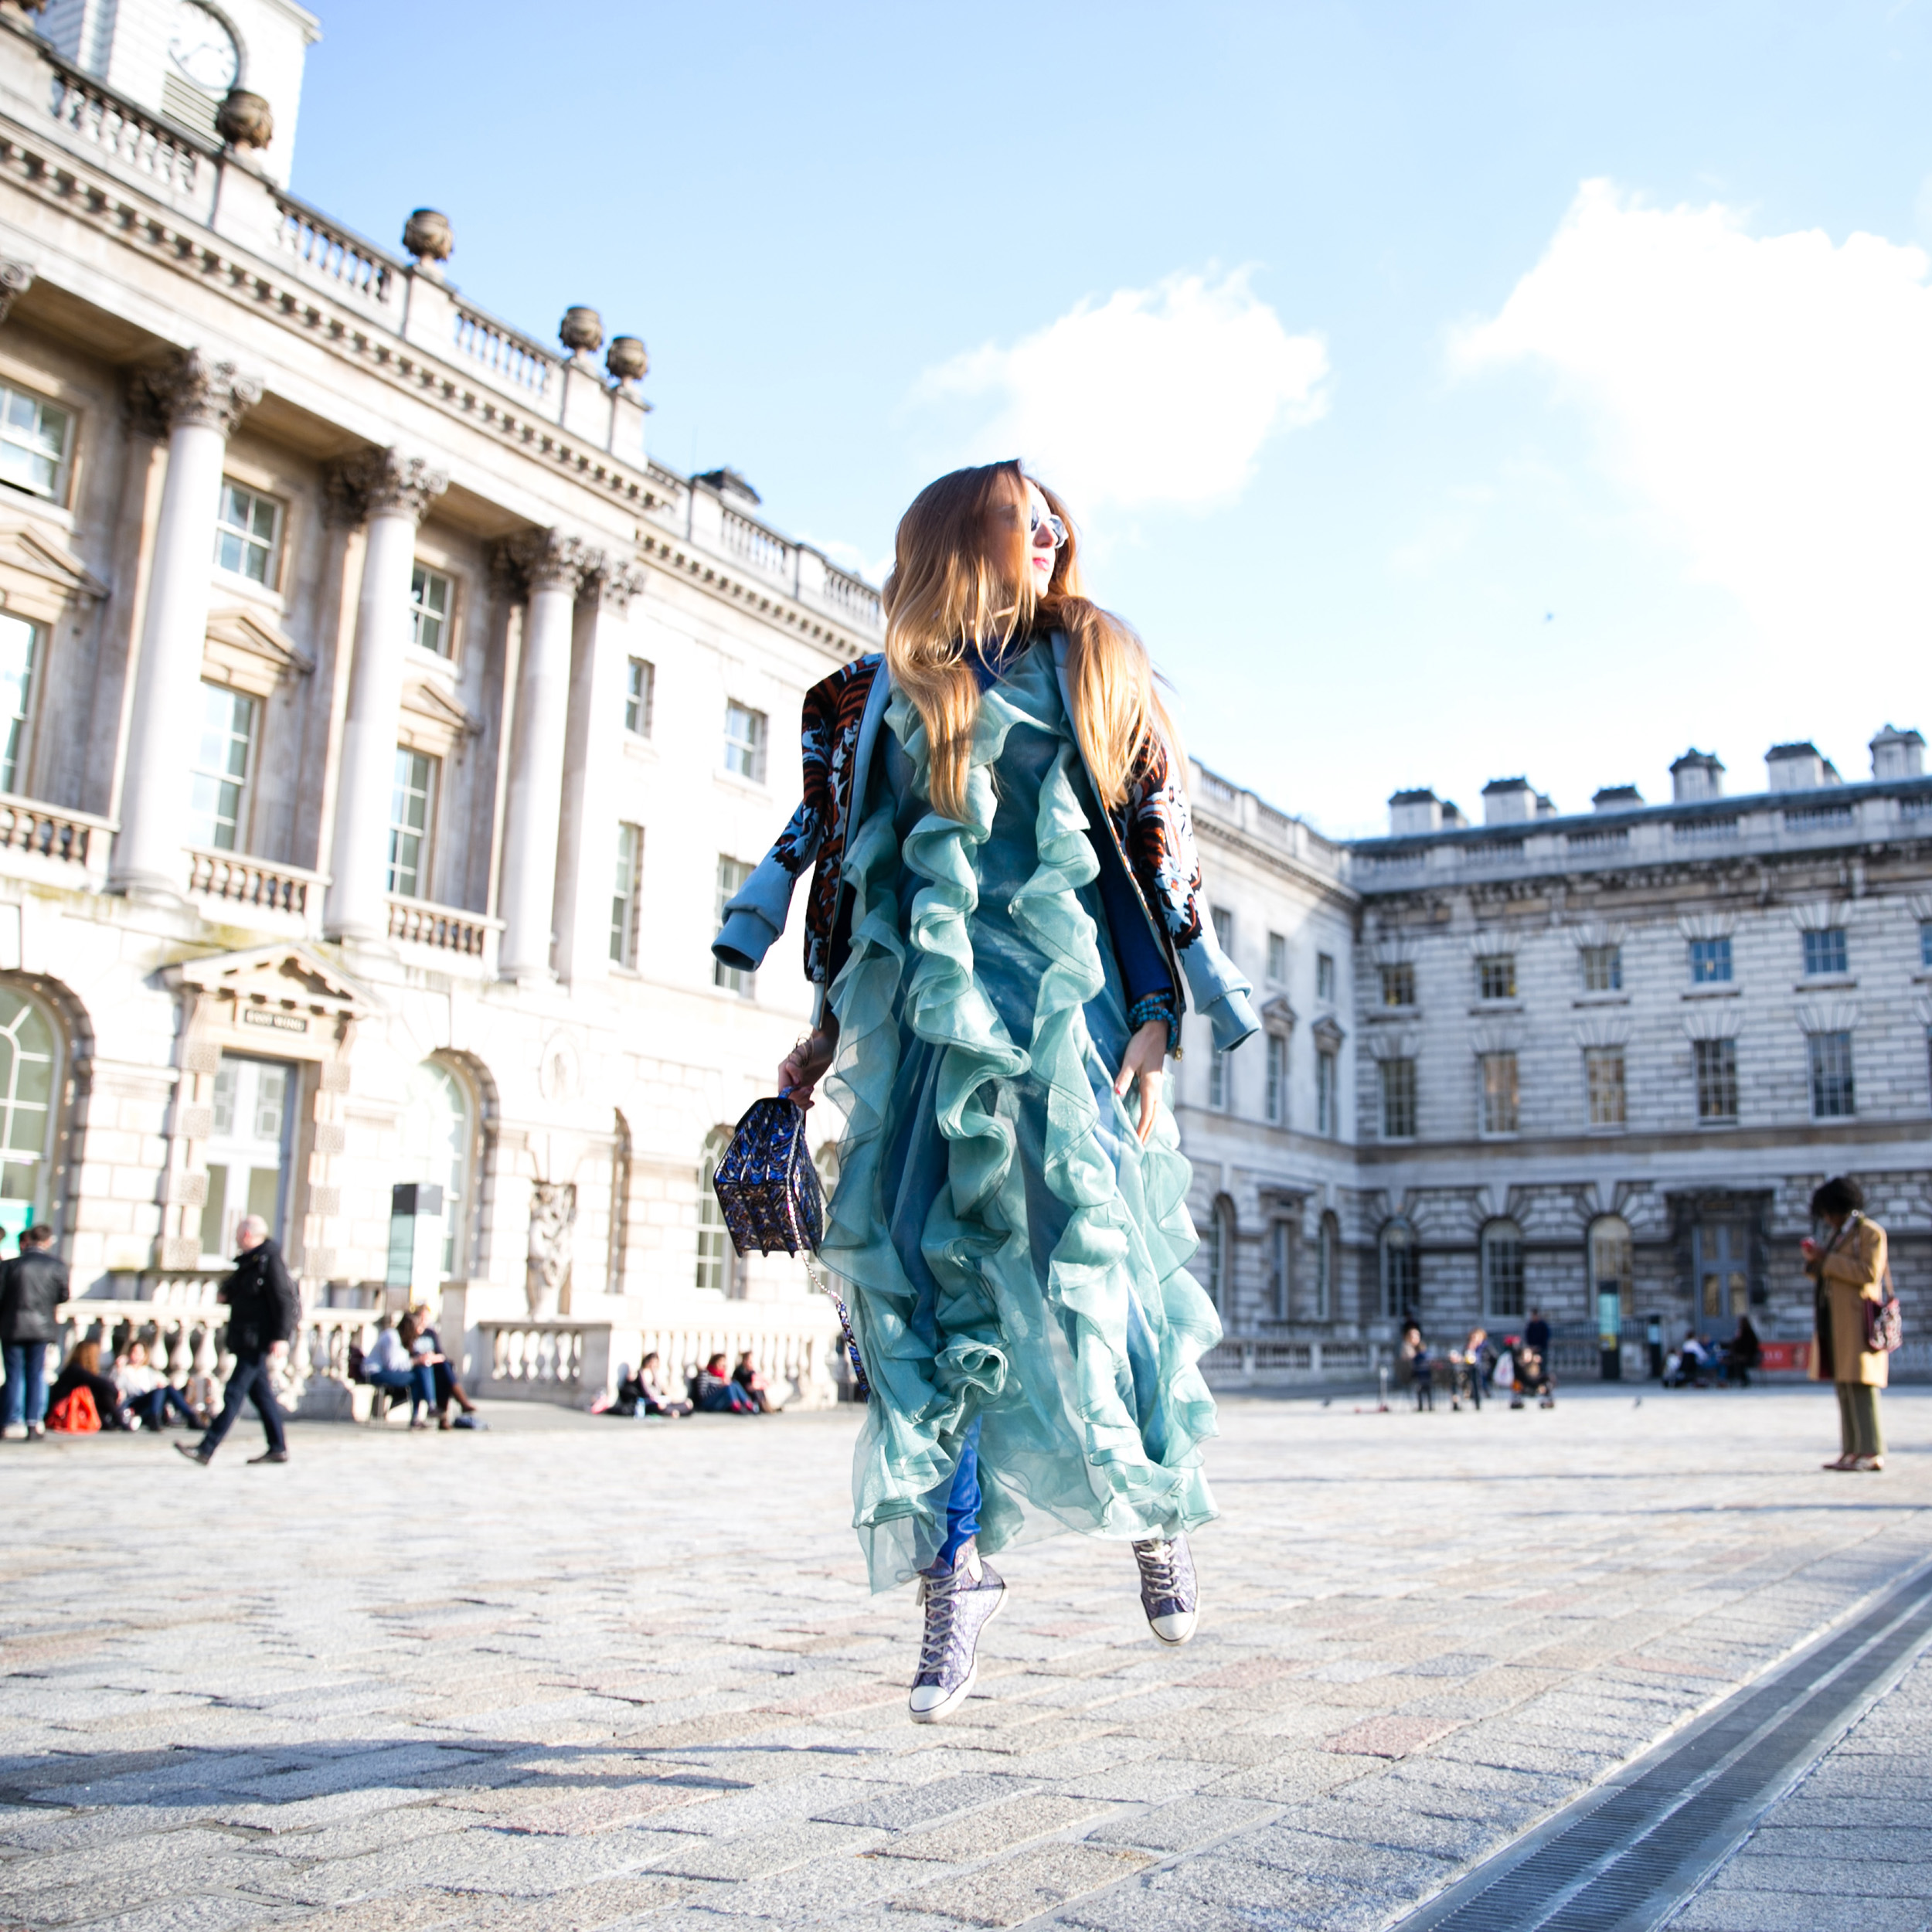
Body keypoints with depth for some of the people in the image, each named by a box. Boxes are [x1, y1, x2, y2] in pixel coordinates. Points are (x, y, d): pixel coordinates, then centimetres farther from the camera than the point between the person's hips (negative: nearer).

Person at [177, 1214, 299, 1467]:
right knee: (260, 1392, 11)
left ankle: (207, 1449, -10)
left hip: (259, 1340, -10)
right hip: (246, 1340, 10)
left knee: (235, 1393, -9)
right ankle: (278, 1448, 16)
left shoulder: (269, 1261, -14)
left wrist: (281, 1337, -23)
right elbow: (235, 1292, 29)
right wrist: (228, 1292, 5)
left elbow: (283, 1300, -19)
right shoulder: (247, 1262, 15)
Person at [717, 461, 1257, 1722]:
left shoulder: (1095, 666, 13)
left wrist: (1156, 1019, -5)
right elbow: (840, 862, 18)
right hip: (918, 1005, 2)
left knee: (1079, 1248, -9)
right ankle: (956, 1563, 4)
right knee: (924, 1270, -5)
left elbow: (1157, 852, 6)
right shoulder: (882, 693, 16)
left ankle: (1159, 1503, 16)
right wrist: (830, 1023, 13)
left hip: (1056, 998, -1)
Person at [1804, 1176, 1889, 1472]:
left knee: (1860, 1384, -12)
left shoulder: (1871, 1232, -4)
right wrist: (1814, 1260, 6)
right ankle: (1852, 1450, 5)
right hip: (1836, 1321, 9)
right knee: (1844, 1385, 5)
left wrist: (1827, 1259, -15)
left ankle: (1872, 1453, -12)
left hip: (1857, 1320, -9)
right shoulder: (1840, 1235, 22)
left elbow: (1868, 1273, -17)